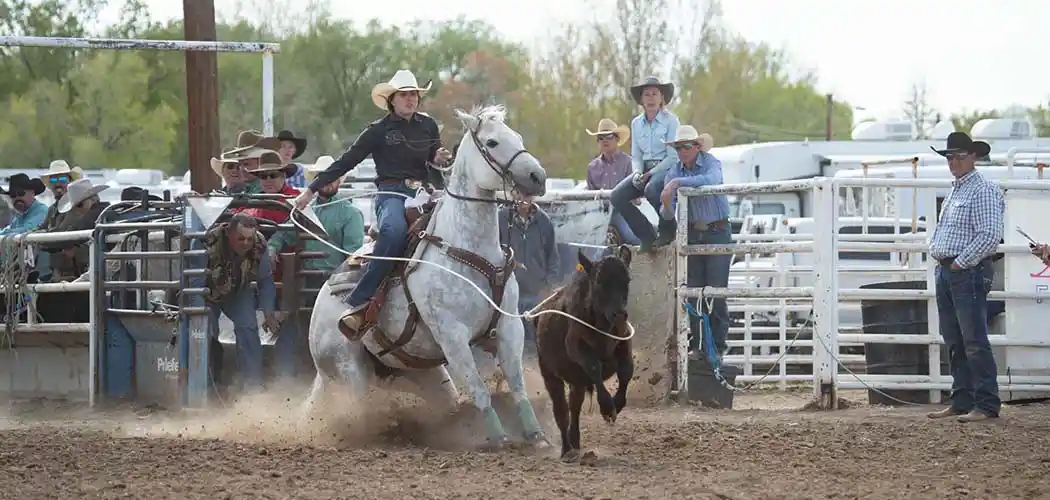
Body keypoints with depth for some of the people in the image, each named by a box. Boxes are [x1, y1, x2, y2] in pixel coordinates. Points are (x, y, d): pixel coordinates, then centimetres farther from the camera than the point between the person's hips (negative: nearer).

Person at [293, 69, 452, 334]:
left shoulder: (428, 126, 17)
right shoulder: (379, 130, 6)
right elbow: (346, 162, 7)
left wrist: (439, 160, 3)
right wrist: (311, 190, 5)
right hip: (391, 194, -5)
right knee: (394, 231, -37)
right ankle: (357, 303, -41)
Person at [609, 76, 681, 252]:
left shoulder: (670, 120, -4)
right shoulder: (636, 123, 12)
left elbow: (673, 156, -9)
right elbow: (636, 156, 14)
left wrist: (650, 174, -17)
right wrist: (637, 173, -8)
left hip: (666, 169, -6)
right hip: (645, 170, 6)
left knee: (651, 189, -38)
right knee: (617, 196, -17)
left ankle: (667, 231, -14)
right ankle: (648, 236, -7)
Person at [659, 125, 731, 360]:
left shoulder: (710, 162, -9)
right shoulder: (674, 172, 2)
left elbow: (711, 179, -35)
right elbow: (668, 214, 0)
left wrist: (678, 182, -38)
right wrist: (667, 209, -24)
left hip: (717, 232, -4)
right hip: (692, 233, 4)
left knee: (716, 290, -5)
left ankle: (717, 345, -1)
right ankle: (697, 345, 9)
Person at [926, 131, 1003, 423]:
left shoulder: (983, 191, -10)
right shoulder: (953, 192, 20)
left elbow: (990, 235, -19)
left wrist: (961, 262, -16)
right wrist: (935, 251, 12)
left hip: (969, 272, -10)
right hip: (945, 272, 10)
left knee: (975, 341, -11)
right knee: (954, 343, 11)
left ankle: (986, 405, -11)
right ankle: (962, 402, 16)